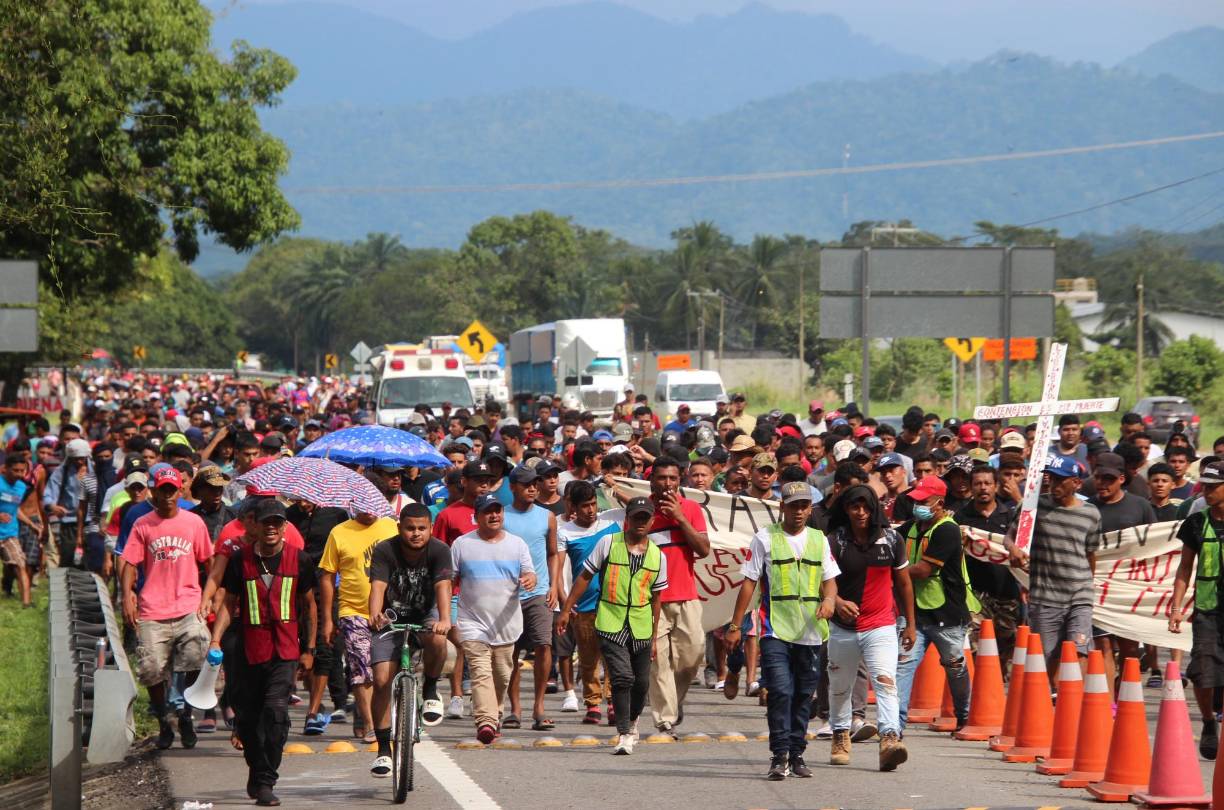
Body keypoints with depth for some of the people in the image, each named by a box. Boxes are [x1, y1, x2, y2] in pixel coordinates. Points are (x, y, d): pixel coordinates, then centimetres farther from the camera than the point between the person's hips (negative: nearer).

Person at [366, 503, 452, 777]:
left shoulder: (439, 551, -18)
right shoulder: (385, 551, -19)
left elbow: (443, 586, -32)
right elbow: (378, 587, -31)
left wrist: (444, 619, -51)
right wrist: (375, 615, -52)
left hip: (424, 615, 0)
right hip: (391, 619, 0)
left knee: (437, 639, -35)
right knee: (382, 681, -10)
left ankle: (430, 691, -7)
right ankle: (383, 749, 1)